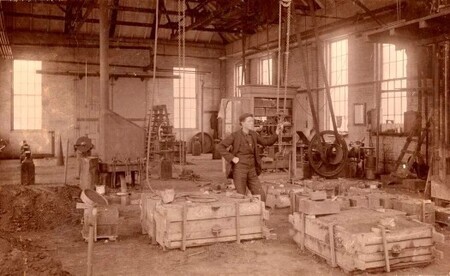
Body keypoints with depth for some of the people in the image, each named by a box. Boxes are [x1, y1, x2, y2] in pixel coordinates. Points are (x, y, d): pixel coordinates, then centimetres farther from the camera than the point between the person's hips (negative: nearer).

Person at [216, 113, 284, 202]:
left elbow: (267, 142, 14)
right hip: (239, 170, -6)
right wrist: (232, 158, -17)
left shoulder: (252, 134, 9)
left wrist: (277, 132, 0)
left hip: (251, 171, 6)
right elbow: (219, 147, -13)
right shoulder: (235, 135, -9)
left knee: (261, 197, 1)